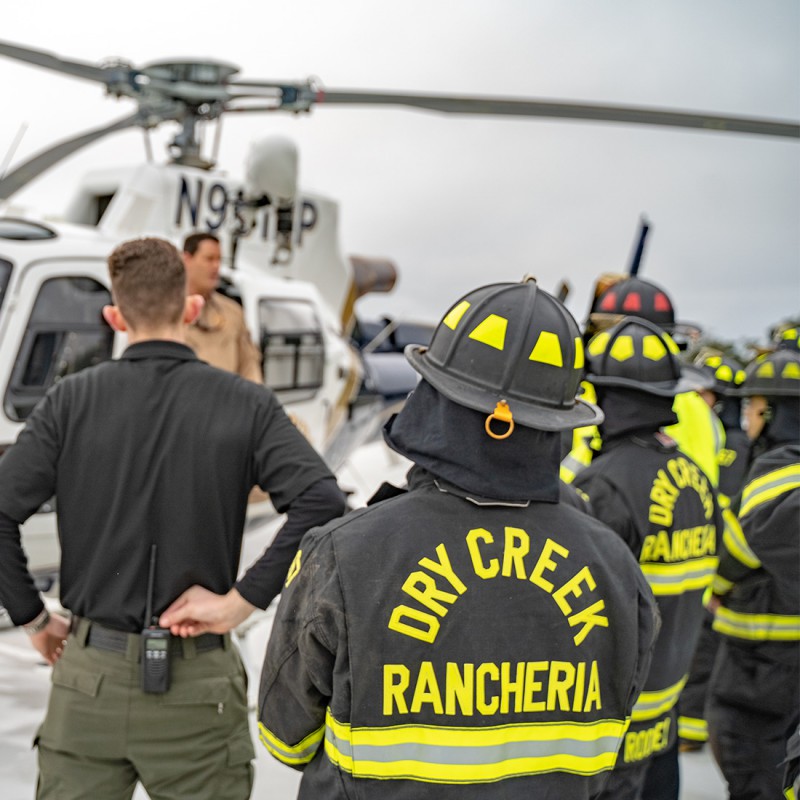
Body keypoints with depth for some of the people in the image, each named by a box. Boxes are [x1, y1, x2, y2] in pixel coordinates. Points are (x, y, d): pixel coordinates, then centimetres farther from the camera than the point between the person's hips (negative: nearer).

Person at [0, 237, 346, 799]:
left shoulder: (72, 401, -3)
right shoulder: (245, 405, -5)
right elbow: (322, 501, -18)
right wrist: (243, 599, -12)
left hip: (89, 677, 1)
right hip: (197, 689, -1)